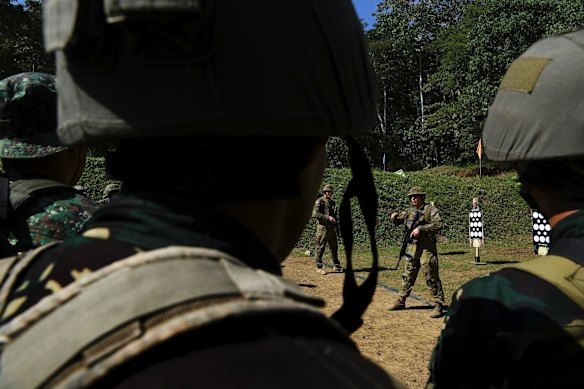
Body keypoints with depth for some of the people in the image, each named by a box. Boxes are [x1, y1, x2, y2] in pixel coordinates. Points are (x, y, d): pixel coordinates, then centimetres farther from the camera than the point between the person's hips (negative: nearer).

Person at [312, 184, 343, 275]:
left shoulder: (332, 202, 15)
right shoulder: (320, 201, -6)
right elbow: (315, 214, -16)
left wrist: (336, 227, 18)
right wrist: (327, 217, -20)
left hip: (331, 228, 7)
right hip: (323, 228, -7)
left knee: (334, 247, 11)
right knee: (320, 248, -2)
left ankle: (337, 266, 21)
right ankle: (319, 267, 5)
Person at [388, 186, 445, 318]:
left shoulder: (431, 209, -7)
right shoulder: (410, 211, 13)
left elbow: (438, 225, -19)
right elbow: (398, 221, 24)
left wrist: (421, 229, -26)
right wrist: (394, 217, 1)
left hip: (427, 248, -7)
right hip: (412, 247, 7)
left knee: (431, 277, -7)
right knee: (407, 276, 15)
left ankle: (439, 305, -1)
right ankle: (401, 301, 25)